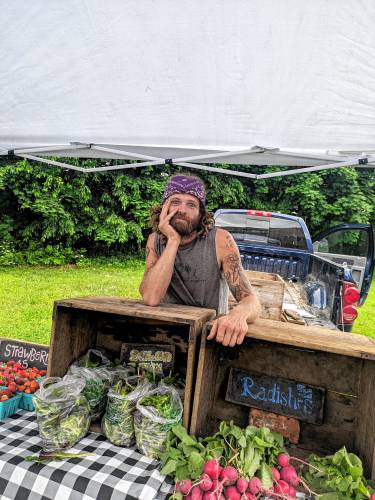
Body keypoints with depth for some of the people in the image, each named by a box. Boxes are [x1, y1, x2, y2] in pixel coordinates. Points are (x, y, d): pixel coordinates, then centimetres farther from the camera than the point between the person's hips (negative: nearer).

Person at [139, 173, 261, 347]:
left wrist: (238, 314, -39)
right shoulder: (156, 241, -5)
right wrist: (173, 241, -23)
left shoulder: (220, 240, -13)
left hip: (212, 333, 0)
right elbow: (151, 298, -20)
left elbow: (251, 300, -16)